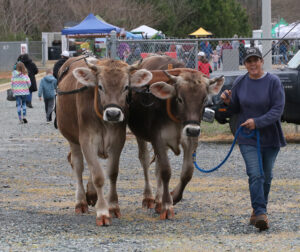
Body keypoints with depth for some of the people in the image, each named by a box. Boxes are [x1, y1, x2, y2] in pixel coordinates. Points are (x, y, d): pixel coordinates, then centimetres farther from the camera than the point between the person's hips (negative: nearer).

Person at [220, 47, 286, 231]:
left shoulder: (273, 82, -8)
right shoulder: (240, 83, 2)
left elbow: (278, 109, -14)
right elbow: (236, 109, 13)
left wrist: (257, 122, -24)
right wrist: (228, 102, -10)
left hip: (270, 137, 0)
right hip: (248, 139, 0)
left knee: (266, 177, 10)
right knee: (255, 175, -13)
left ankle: (258, 211, 25)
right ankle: (261, 214, -21)